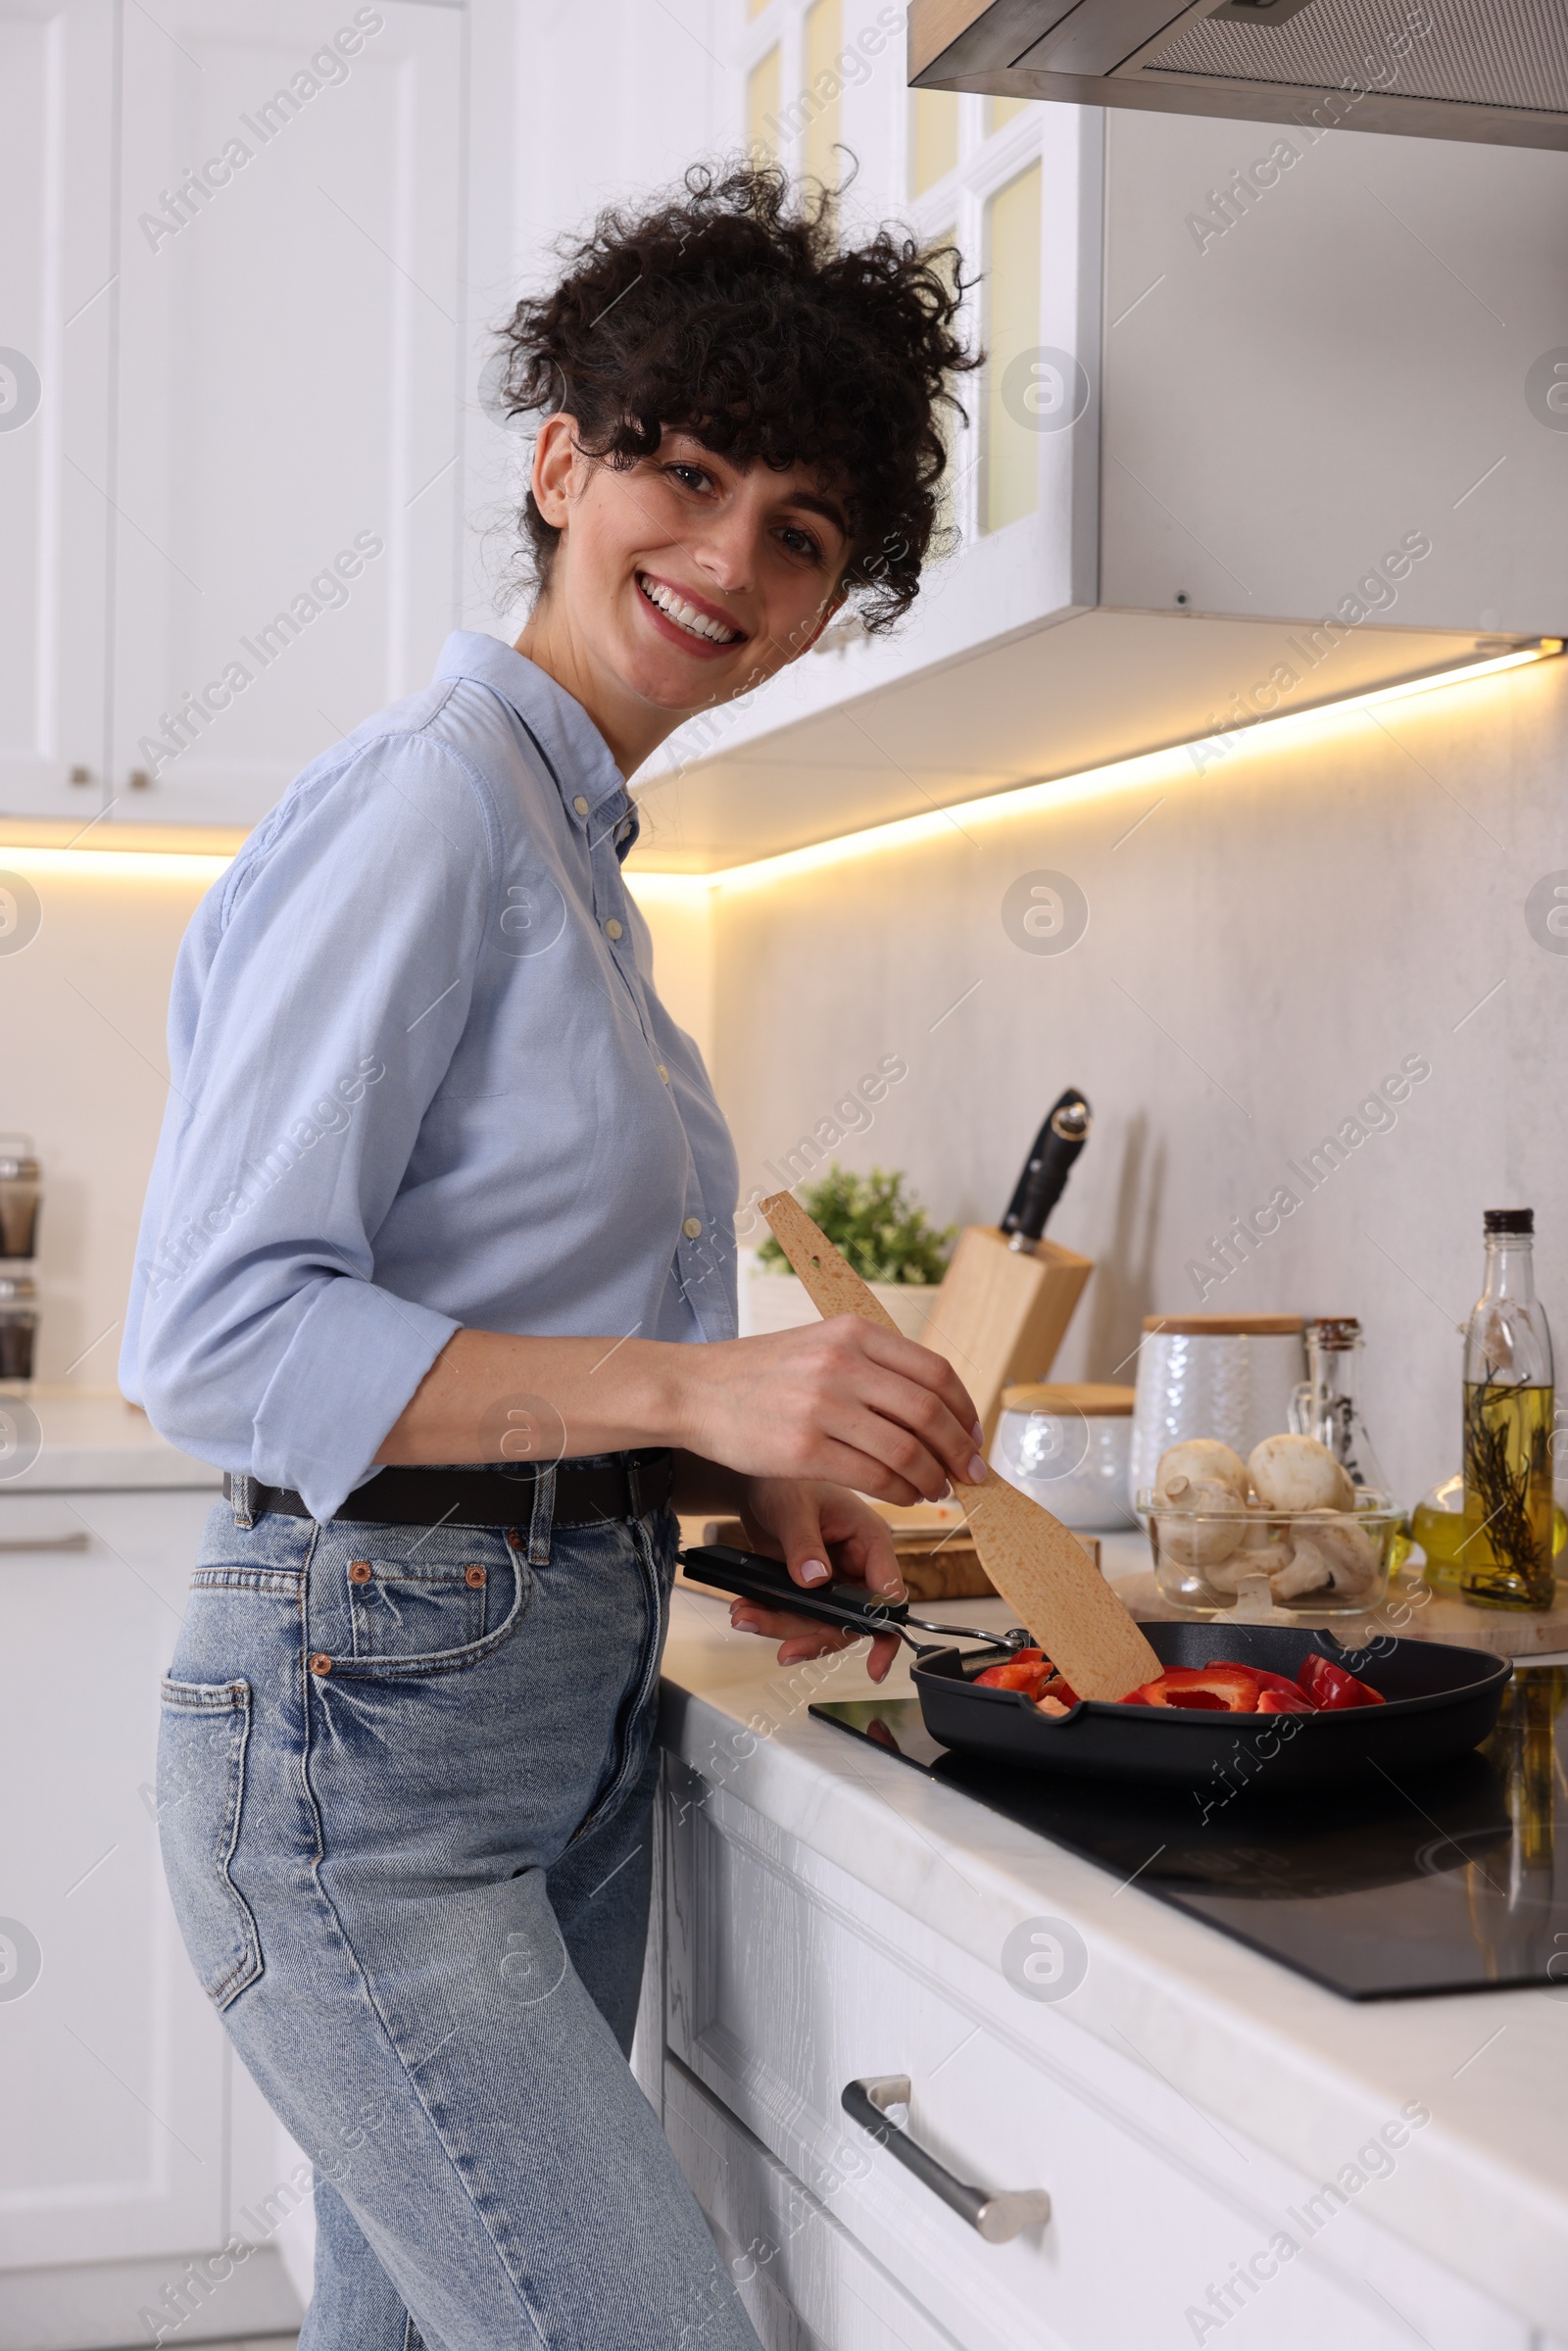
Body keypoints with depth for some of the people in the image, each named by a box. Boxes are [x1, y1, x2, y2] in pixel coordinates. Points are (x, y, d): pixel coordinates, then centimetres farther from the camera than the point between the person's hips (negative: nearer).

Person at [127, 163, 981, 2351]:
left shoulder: (578, 845, 16)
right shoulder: (425, 798, -12)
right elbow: (212, 1338, -18)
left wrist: (759, 1474, 3)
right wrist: (692, 1388, -25)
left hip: (566, 1712, 9)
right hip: (365, 1728, -9)